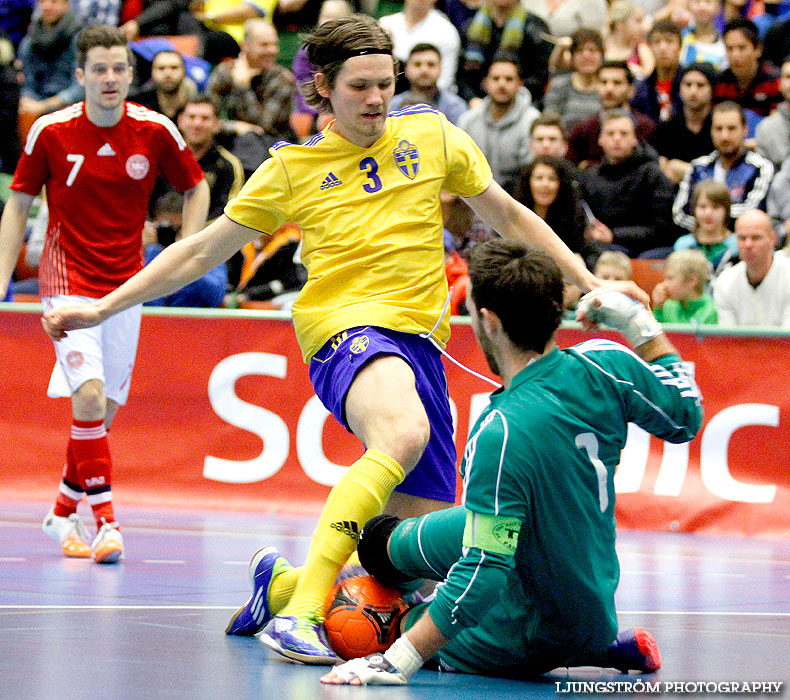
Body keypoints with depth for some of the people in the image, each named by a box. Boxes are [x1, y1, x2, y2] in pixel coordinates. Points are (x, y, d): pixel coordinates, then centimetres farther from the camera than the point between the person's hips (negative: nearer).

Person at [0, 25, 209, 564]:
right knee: (88, 397, -20)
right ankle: (105, 520, -16)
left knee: (105, 410, 6)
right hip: (68, 281, -3)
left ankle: (64, 511, 26)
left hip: (126, 285, 3)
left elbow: (197, 187, 10)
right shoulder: (51, 132, -8)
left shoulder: (156, 131, -6)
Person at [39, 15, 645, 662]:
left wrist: (588, 283, 16)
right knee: (404, 434, -38)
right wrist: (101, 308, 10)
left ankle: (281, 586, 24)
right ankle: (300, 614, -42)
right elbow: (204, 250, 14)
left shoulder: (432, 136, 12)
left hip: (421, 339, 4)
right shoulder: (291, 168, 8)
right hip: (345, 326, -4)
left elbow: (509, 216, 22)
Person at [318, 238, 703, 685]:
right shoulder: (603, 365, -15)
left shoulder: (500, 435, -33)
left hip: (530, 639, -7)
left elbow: (480, 580, -32)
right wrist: (639, 323, 9)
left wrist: (398, 662, -26)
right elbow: (684, 418, 6)